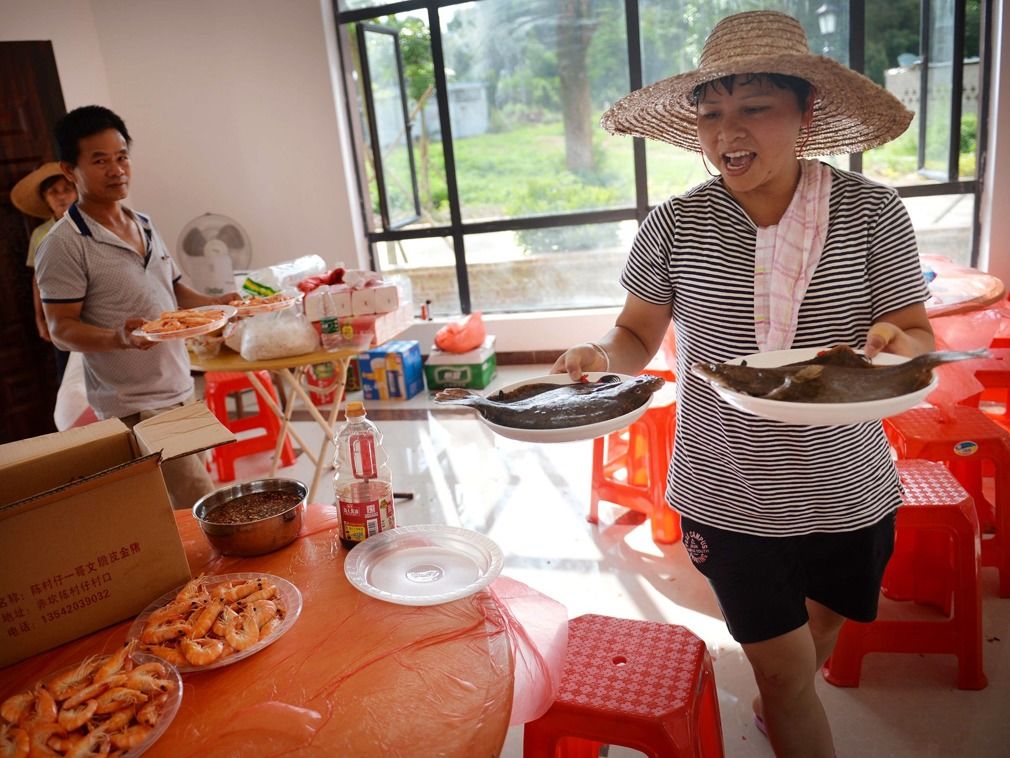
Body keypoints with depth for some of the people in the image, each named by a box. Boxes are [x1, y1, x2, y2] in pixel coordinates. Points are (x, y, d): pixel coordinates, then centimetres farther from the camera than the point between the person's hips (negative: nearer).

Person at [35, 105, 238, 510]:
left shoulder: (145, 226, 13)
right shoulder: (64, 245, -10)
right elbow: (61, 328, -11)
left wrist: (217, 303, 1)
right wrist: (119, 337, -29)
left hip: (181, 393, 8)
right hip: (134, 410, -7)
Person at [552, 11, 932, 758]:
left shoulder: (872, 213, -11)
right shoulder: (675, 227, -12)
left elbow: (918, 337, -7)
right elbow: (638, 334, -2)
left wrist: (895, 345, -31)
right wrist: (604, 356, -25)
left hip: (850, 493, 3)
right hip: (729, 497, -2)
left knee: (822, 623, 28)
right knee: (785, 669, 10)